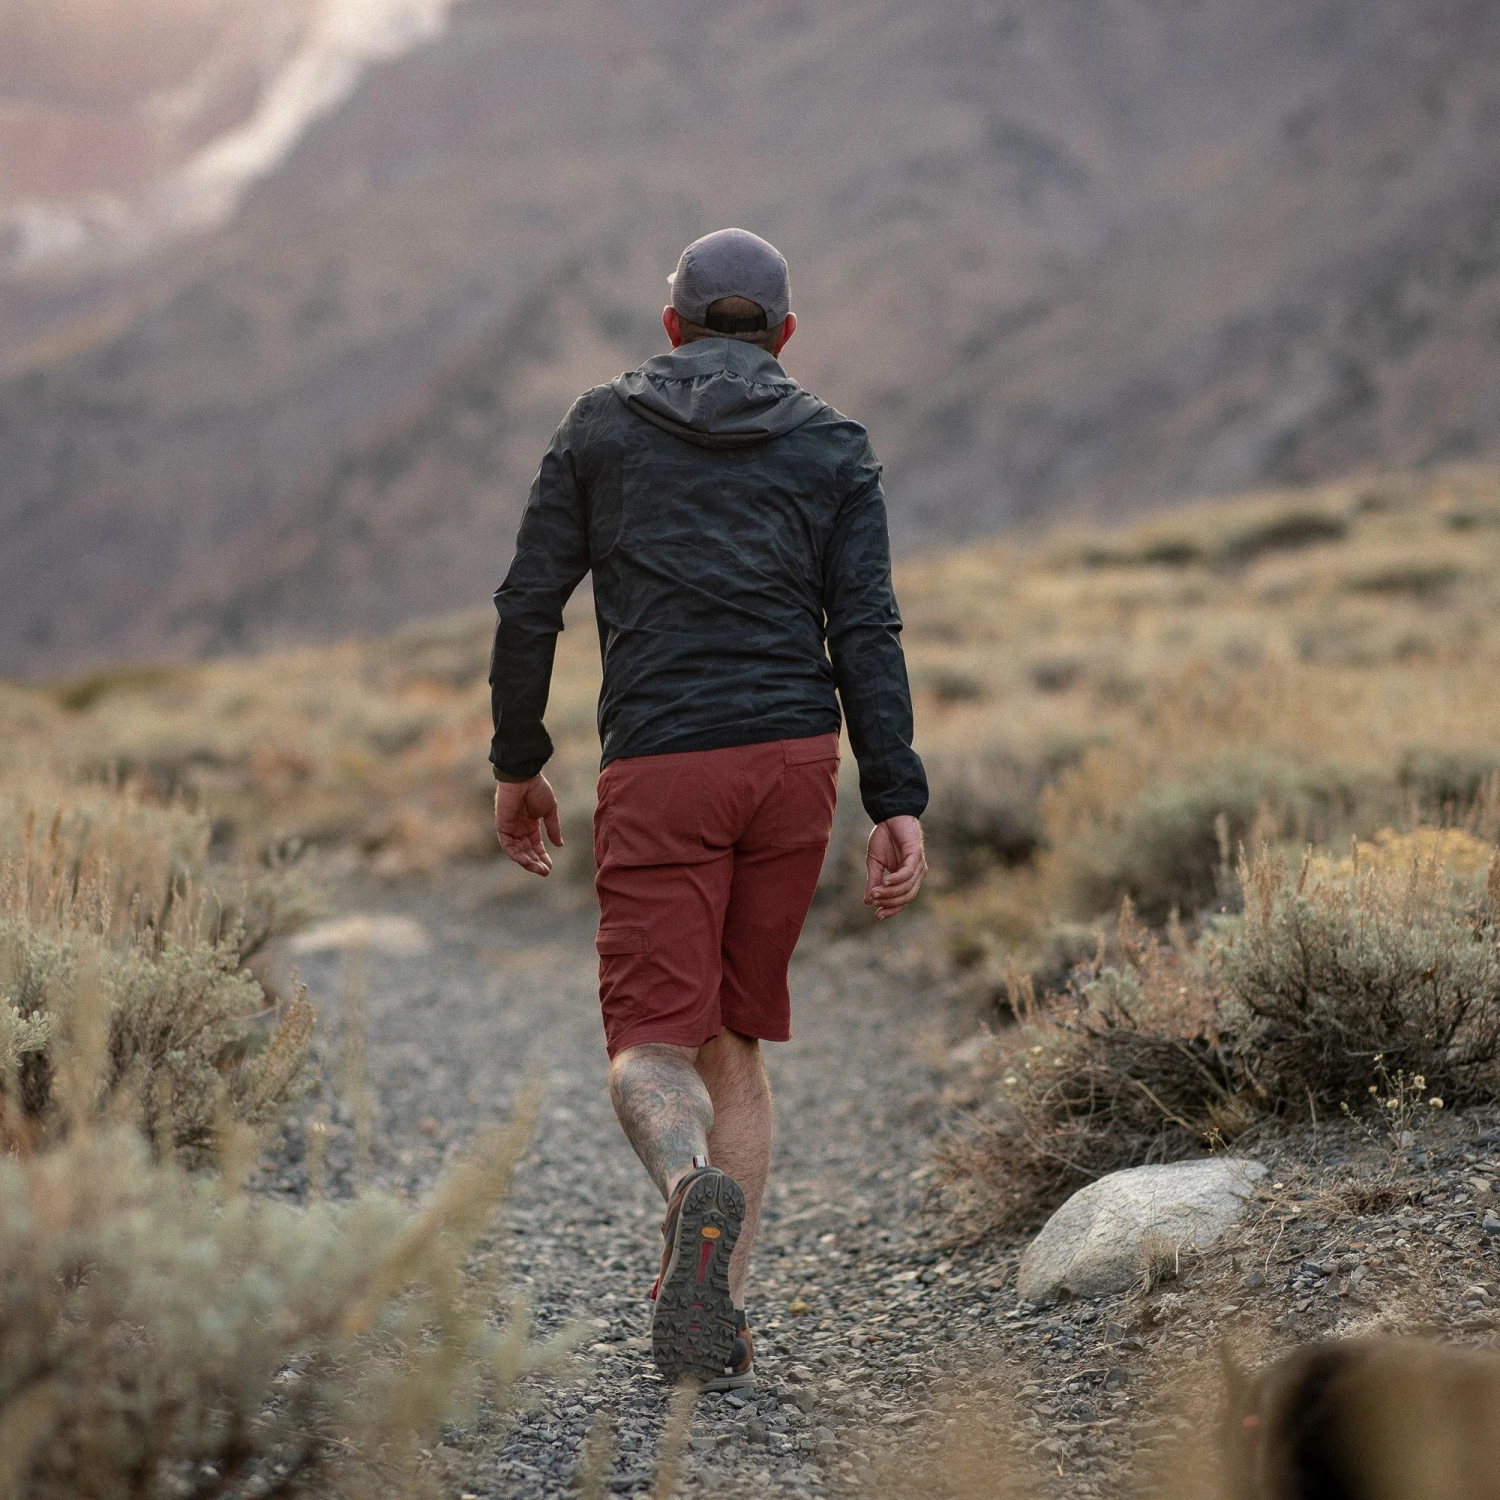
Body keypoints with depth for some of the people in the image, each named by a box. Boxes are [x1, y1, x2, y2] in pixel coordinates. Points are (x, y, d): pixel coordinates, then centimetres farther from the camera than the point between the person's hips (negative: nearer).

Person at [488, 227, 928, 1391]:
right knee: (735, 1042, 13)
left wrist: (518, 764, 16)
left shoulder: (601, 429, 10)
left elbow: (529, 607, 6)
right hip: (794, 761, 2)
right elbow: (867, 630, 0)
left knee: (650, 1048, -1)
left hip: (658, 770, -2)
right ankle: (715, 1326, 10)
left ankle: (696, 1188, -35)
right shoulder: (833, 447, 10)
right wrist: (899, 803, -3)